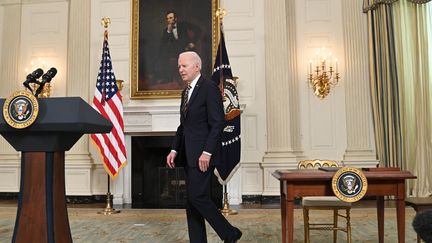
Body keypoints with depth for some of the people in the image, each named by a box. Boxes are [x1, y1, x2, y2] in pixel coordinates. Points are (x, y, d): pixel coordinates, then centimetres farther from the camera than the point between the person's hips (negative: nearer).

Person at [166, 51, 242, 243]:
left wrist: (207, 153, -21)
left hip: (203, 155, -9)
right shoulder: (186, 92, 17)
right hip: (189, 155, 9)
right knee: (192, 200, 9)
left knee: (197, 197, -11)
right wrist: (175, 150, 12)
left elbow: (218, 124, -16)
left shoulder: (210, 89, -9)